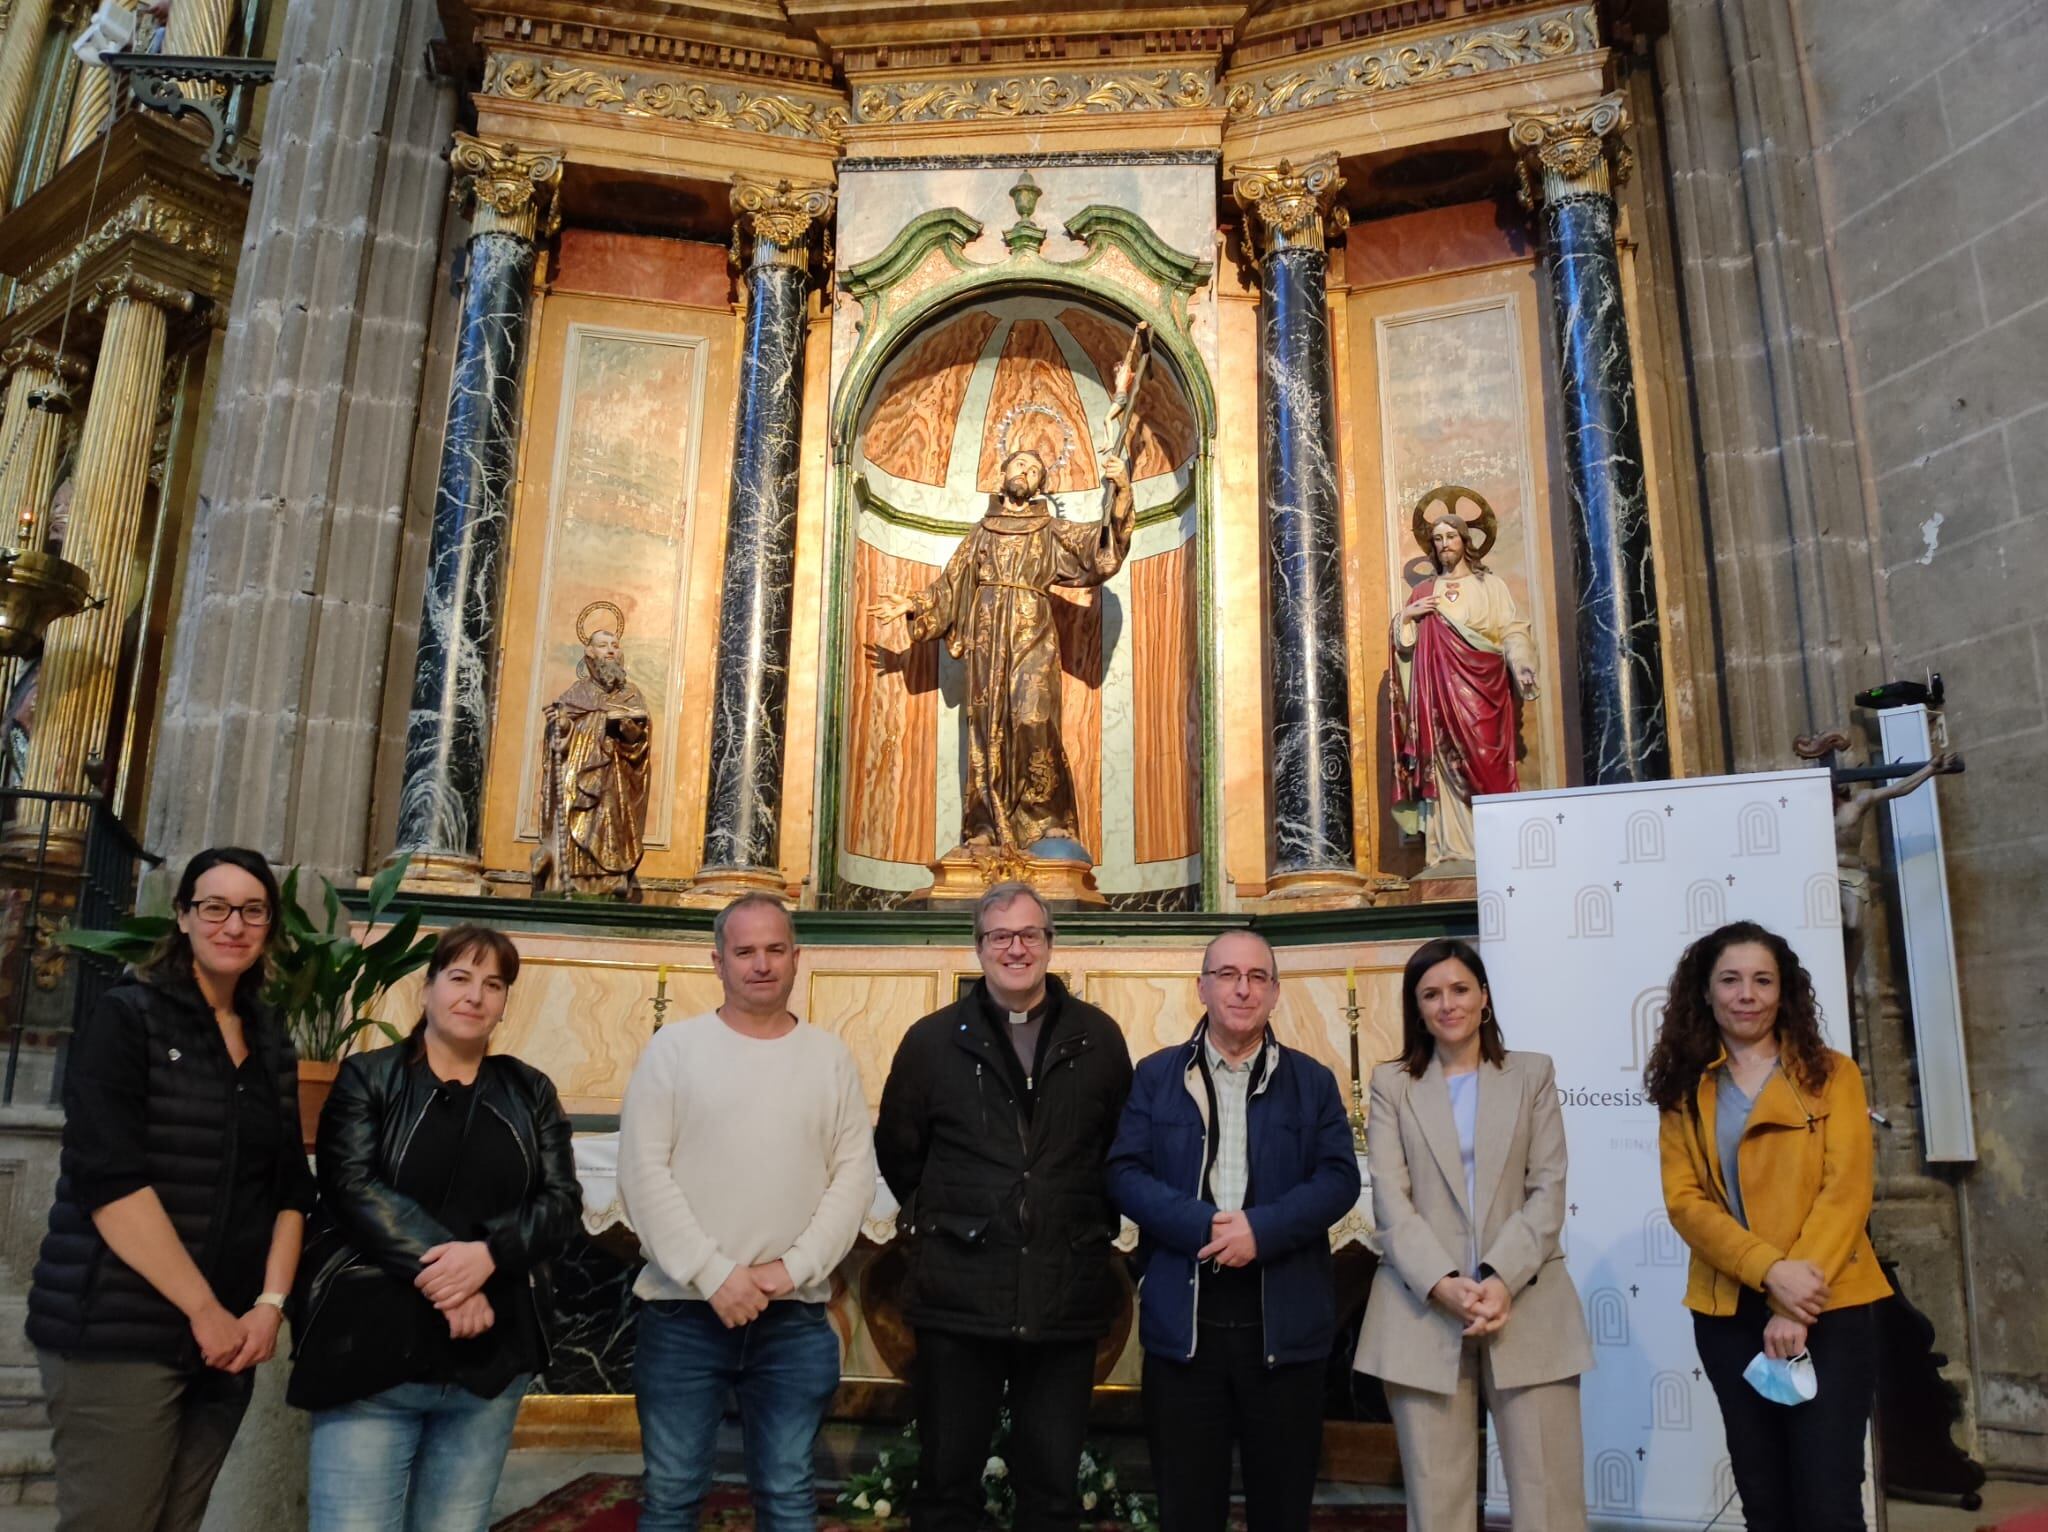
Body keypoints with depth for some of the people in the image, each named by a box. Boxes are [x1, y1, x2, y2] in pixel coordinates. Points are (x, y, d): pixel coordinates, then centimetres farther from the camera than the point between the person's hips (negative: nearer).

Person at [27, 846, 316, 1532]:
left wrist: (270, 1304, -3)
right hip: (120, 1334, -5)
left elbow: (290, 1188, 11)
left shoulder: (273, 1046, 12)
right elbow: (108, 1179, -15)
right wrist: (204, 1309, -15)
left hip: (226, 1338, 5)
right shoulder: (125, 1017, -5)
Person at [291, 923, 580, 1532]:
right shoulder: (368, 1078, 4)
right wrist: (442, 1272, -17)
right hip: (372, 1352, -2)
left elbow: (561, 1202, 2)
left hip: (492, 1360, 3)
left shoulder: (530, 1093, 11)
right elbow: (353, 1188, -9)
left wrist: (487, 1256, -17)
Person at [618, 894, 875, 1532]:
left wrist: (793, 1269, -11)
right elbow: (643, 1173, -7)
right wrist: (713, 1275, -14)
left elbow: (855, 1176, 1)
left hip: (795, 1316, 1)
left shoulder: (830, 1056, 5)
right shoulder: (675, 1046, -1)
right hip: (683, 1311, -1)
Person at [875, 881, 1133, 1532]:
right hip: (958, 1299, 0)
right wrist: (937, 1222, 10)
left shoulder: (1099, 1038, 3)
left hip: (1067, 1300, 1)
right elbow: (896, 1152, 10)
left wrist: (1094, 1225, 7)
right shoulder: (933, 1040, 2)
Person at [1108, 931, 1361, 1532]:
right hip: (1182, 1320, 0)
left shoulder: (1312, 1081, 9)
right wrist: (1203, 1227, -17)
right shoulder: (1156, 1075, 7)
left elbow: (1339, 1178, -1)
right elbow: (1124, 1173, -2)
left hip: (1285, 1321, 1)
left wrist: (1262, 1229, -17)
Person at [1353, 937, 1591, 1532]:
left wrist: (1502, 1278, -12)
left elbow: (1548, 1191, 3)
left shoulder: (1532, 1074, 11)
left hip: (1527, 1306, 0)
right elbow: (1390, 1199, 1)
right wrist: (1444, 1285, -14)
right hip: (1425, 1310, 0)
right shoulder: (1392, 1083, 10)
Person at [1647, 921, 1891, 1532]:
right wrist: (1771, 1271, -18)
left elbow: (1846, 1192, -7)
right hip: (1729, 1314, 2)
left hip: (1827, 1309, -2)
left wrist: (1795, 1308, -15)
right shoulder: (1685, 1090, 6)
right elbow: (1684, 1201, -2)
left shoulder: (1831, 1074, 3)